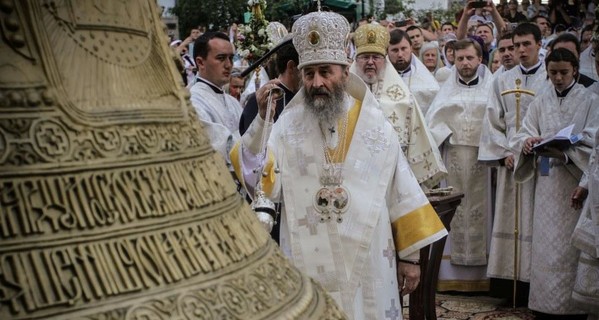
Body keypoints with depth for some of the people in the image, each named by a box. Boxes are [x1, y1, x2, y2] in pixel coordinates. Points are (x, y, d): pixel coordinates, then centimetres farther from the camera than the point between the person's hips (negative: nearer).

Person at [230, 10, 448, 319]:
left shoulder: (375, 125, 0)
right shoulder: (287, 126, -3)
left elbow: (401, 193, 3)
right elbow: (263, 183, -15)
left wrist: (410, 255, 3)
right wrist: (262, 120, -23)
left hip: (367, 264, 1)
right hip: (307, 264, 0)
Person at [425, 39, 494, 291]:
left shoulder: (491, 87, 8)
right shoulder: (448, 88, 14)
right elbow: (433, 117, 7)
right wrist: (447, 136, -7)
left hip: (482, 156, -1)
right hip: (454, 155, 2)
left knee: (480, 208, -2)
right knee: (455, 210, 1)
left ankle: (480, 273, 4)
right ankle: (456, 272, 5)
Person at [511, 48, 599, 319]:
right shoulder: (540, 102, 10)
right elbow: (523, 135, 6)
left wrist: (564, 153, -23)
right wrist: (527, 143, -17)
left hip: (575, 180, -3)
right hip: (546, 180, 3)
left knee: (572, 244, -2)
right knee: (545, 243, 3)